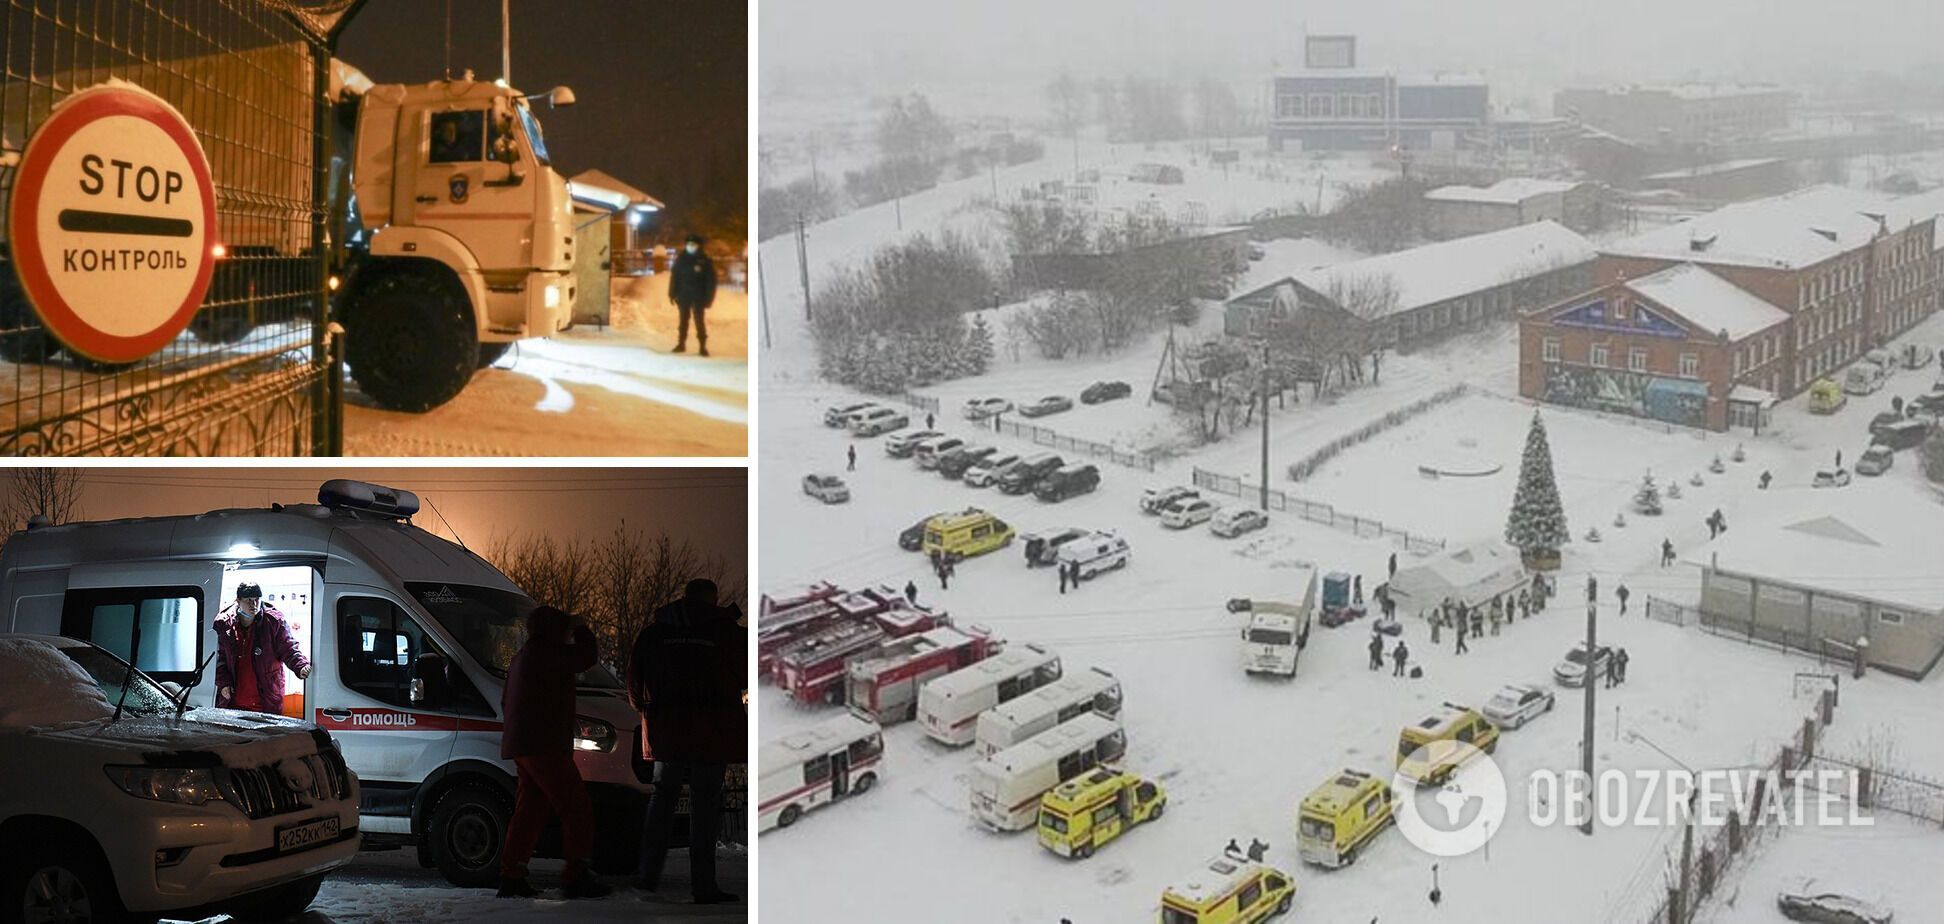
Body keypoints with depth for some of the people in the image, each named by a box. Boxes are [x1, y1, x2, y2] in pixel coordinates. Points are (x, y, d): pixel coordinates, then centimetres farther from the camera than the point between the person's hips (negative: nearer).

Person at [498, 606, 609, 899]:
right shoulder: (544, 652, -11)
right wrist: (581, 629, -2)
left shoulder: (523, 656, 22)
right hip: (544, 746, -10)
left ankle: (510, 876, 10)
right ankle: (576, 877, -12)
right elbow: (586, 657, -18)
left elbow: (506, 703, 29)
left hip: (524, 746, 10)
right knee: (577, 808, -9)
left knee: (530, 810, 12)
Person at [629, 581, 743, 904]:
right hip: (712, 732, -3)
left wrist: (644, 708, 25)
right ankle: (703, 886, -2)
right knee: (705, 805, -1)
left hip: (666, 731, 3)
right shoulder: (727, 632, -2)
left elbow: (634, 678, 8)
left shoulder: (655, 632, 6)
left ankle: (649, 875, 14)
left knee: (662, 798, 16)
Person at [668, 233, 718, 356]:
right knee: (683, 320, 12)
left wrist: (708, 298, -8)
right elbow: (674, 277, 7)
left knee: (699, 321, -5)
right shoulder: (680, 260, 4)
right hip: (683, 295, 3)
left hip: (698, 297, -3)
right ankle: (681, 343, 22)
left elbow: (711, 280, -3)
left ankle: (702, 347, -1)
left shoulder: (705, 261, -4)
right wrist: (673, 294, 2)